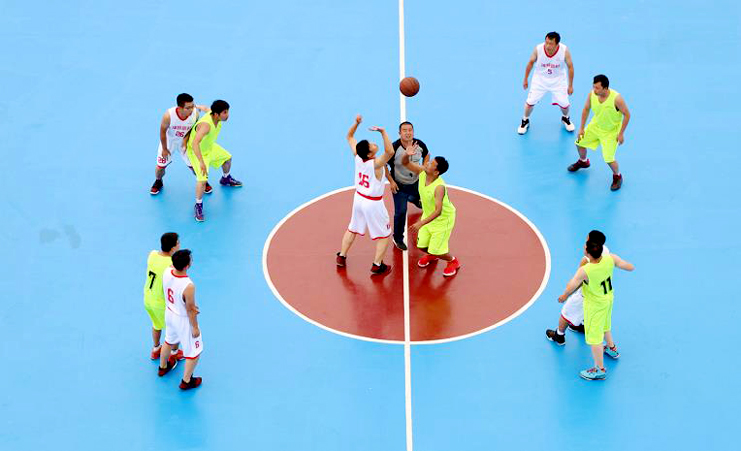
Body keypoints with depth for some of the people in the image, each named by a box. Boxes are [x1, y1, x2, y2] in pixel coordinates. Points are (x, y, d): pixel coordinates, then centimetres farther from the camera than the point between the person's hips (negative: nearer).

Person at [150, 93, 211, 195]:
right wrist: (164, 149, -9)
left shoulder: (195, 113, -32)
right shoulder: (169, 115, -38)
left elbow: (193, 129, -10)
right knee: (161, 166, 5)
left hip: (184, 141, 1)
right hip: (169, 140, -1)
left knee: (194, 165, 4)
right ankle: (158, 182, 39)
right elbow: (163, 131, -19)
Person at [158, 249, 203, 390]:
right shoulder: (188, 286, -39)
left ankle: (163, 367, 57)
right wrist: (195, 327, -8)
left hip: (169, 313, 7)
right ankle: (186, 381, 33)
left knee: (169, 341, 34)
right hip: (183, 320, -7)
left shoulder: (167, 272, -19)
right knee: (194, 352, 18)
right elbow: (190, 310, -25)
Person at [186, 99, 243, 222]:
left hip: (209, 147, 9)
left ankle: (226, 179, 58)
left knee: (227, 158, 27)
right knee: (203, 180, -19)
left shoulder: (217, 117, -18)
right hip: (197, 152, -9)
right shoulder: (206, 125, -44)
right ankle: (198, 206, 3)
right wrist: (201, 162, -59)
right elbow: (195, 143, -54)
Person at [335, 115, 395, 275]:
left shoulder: (357, 156, -15)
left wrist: (356, 123, -15)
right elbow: (390, 151, -50)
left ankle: (341, 257, 33)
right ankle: (377, 266, 13)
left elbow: (349, 137, -1)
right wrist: (383, 132, -53)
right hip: (373, 203, -6)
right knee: (384, 234, 11)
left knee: (352, 228, 25)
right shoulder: (375, 164, -32)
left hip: (359, 198, 6)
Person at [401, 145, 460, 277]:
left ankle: (453, 262, 30)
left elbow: (438, 211, -42)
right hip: (428, 214, 7)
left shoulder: (439, 187, -37)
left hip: (443, 219, -7)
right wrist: (407, 155, -33)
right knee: (421, 246, 11)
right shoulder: (422, 172, -17)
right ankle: (431, 256, 47)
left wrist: (421, 223, -50)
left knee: (436, 250, -2)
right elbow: (405, 163, -8)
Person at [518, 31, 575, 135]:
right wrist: (525, 80, 3)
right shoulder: (538, 49, -26)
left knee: (564, 104, 0)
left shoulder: (564, 51, -26)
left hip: (558, 80, 0)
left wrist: (570, 85, -4)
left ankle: (565, 118, 36)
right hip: (540, 78, 0)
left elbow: (570, 67, -10)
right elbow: (531, 63, -6)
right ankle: (525, 121, 28)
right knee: (530, 102, -2)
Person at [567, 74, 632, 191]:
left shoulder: (616, 98, -35)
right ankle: (583, 161, 52)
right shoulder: (592, 94, -21)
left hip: (611, 131, -5)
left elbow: (627, 115, -21)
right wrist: (581, 128, 1)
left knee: (609, 159, -11)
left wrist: (621, 134, -18)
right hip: (596, 125, 5)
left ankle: (617, 176, 21)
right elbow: (586, 109, -1)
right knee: (580, 143, 18)